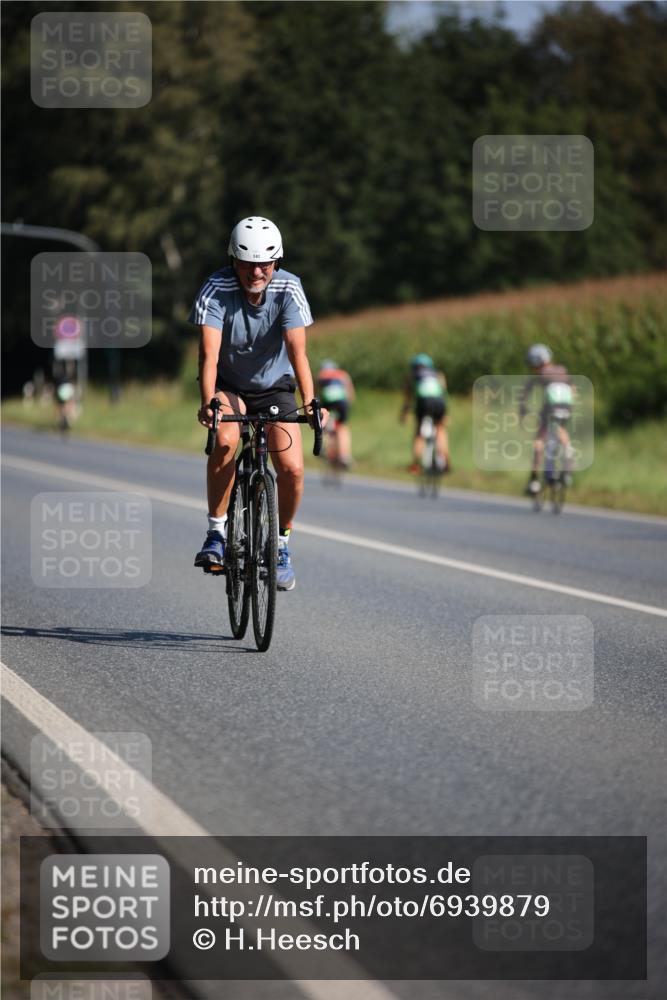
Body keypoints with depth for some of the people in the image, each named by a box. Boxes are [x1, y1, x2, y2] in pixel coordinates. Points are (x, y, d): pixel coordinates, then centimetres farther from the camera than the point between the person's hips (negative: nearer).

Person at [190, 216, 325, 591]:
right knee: (225, 441, -32)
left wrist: (310, 402, -42)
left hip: (274, 387, 1)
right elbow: (209, 352, -34)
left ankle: (282, 545, 11)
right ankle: (217, 533, -15)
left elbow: (297, 350, -28)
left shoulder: (288, 289, -22)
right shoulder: (216, 290, -25)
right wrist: (208, 402, -49)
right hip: (228, 386, -1)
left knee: (292, 468, -14)